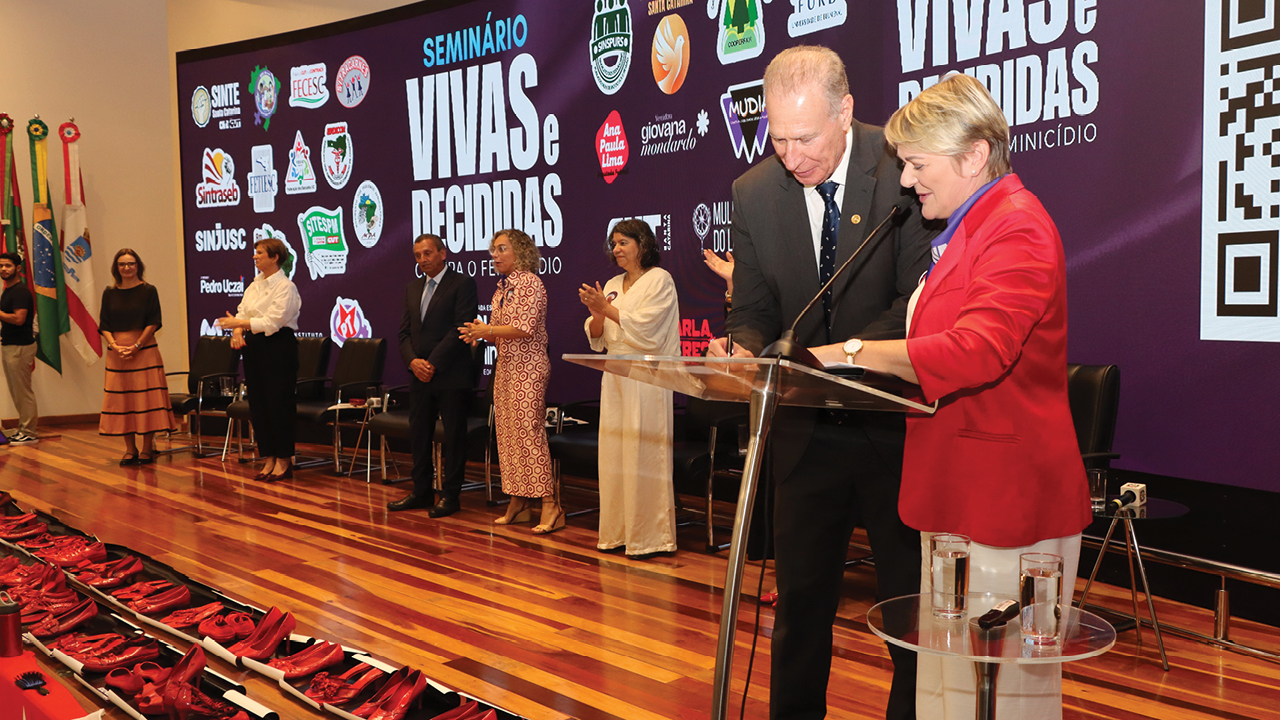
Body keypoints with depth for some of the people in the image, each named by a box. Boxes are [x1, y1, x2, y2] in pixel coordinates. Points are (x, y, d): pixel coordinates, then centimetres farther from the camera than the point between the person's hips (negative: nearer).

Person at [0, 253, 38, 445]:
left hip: (20, 347, -10)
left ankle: (28, 433, -1)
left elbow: (18, 319, -23)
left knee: (22, 391, -6)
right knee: (16, 392, 14)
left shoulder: (20, 291, -14)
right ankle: (23, 429, 21)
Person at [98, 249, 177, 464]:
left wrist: (136, 346, -13)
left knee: (146, 400, -3)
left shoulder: (148, 291, 0)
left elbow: (153, 323, -6)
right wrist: (114, 346, -10)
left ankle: (147, 448, 5)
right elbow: (103, 325, 6)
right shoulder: (109, 293, 9)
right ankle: (129, 450, 13)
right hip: (117, 355, 4)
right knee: (121, 401, 4)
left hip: (144, 352, -3)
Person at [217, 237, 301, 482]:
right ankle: (269, 459, 18)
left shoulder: (285, 286, -10)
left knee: (278, 402, -3)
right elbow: (242, 313, 8)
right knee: (257, 403, 9)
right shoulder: (254, 285, 14)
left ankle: (283, 460, 7)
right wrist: (237, 331, -12)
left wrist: (239, 323, -20)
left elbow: (272, 321, -18)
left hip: (278, 345, -8)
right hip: (254, 346, 8)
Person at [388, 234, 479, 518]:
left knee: (453, 437, 1)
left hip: (451, 376, -7)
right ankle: (421, 491, 22)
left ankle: (450, 496, 9)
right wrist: (413, 361, -5)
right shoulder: (413, 289, 17)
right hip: (420, 376, 7)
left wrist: (433, 363, -15)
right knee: (418, 435, 11)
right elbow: (405, 332, 14)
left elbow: (460, 328, -13)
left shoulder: (462, 283, -5)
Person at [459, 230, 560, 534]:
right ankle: (518, 503, 15)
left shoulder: (531, 283, -9)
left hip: (528, 368, -9)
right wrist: (479, 333, 0)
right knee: (506, 434, 8)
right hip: (505, 368, 9)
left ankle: (550, 507, -9)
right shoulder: (502, 287, 16)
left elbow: (525, 328, -18)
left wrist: (489, 330, -13)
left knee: (529, 432, -12)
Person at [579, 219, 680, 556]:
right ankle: (618, 531, 14)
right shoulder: (612, 285, 17)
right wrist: (597, 313, -5)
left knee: (644, 454, -7)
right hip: (615, 377, 7)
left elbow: (644, 328, -12)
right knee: (613, 454, 6)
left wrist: (607, 308, -9)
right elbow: (598, 338, 14)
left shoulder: (659, 280, -2)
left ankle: (651, 535, 0)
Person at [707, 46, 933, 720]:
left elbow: (920, 298, -17)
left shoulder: (904, 169, -13)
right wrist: (744, 352, -16)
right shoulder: (753, 192, 0)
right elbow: (754, 310, 6)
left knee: (910, 596, 9)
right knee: (800, 594, 14)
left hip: (894, 426, -3)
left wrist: (843, 356, -30)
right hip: (805, 429, 4)